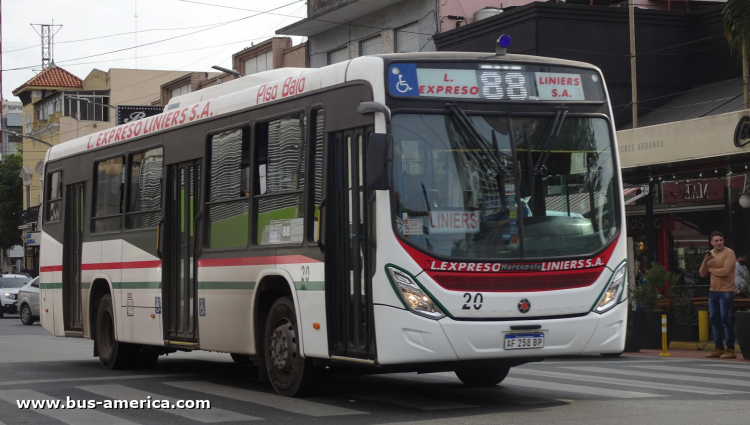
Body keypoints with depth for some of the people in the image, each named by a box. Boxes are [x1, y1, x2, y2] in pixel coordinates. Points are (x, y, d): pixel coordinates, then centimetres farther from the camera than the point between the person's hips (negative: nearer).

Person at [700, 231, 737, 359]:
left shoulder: (729, 253, -9)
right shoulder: (710, 254, 12)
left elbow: (725, 271, -21)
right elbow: (703, 274, 10)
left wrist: (710, 269, -5)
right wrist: (705, 261, -8)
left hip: (726, 292, -7)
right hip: (713, 291, 7)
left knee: (726, 320, -7)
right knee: (715, 321, 9)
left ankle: (730, 349, -3)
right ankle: (719, 349, 17)